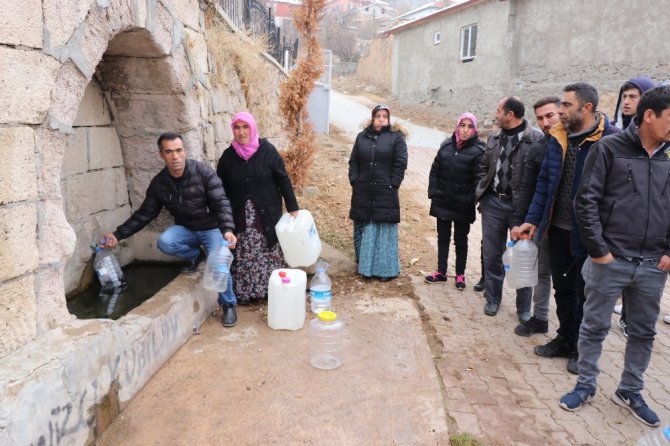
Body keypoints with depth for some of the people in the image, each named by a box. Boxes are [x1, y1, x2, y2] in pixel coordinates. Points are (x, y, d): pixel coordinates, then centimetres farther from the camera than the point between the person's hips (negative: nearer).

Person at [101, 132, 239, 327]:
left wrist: (227, 230, -38)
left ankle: (229, 305, 2)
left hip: (212, 228, -3)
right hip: (186, 229, 3)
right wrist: (118, 234, -4)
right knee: (164, 242, -28)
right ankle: (195, 255, 5)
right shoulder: (159, 183, -6)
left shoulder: (204, 172, -18)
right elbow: (145, 214, 2)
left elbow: (221, 203, -21)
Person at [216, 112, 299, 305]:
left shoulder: (267, 151, -6)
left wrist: (293, 208, -6)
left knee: (269, 255, 5)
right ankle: (243, 293, 17)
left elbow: (283, 180, -3)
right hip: (240, 219, 2)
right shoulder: (228, 156, 2)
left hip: (267, 216, -2)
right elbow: (221, 189, 6)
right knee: (243, 258, 4)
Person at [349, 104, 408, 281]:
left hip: (385, 194, -4)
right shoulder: (362, 137, 10)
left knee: (385, 231, -1)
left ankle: (386, 269, 9)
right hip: (363, 192, 4)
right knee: (362, 230, 10)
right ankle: (364, 265, 24)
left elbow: (400, 163, -4)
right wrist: (354, 180, 1)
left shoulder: (396, 137, 0)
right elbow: (353, 161, 11)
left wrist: (392, 185, -10)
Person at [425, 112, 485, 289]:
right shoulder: (446, 146, 3)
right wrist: (433, 192, 2)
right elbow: (435, 170, 8)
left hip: (462, 206, -4)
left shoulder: (478, 151, -11)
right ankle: (441, 272, 26)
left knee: (461, 240, 10)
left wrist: (471, 200, -16)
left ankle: (460, 274, 23)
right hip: (442, 202, 4)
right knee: (443, 237, 13)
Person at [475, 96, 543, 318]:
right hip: (493, 202, 5)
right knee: (491, 254, 12)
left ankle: (524, 307, 20)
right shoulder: (494, 138, 9)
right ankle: (492, 299, 28)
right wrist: (481, 192, 7)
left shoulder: (536, 139, -12)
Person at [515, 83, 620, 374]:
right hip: (558, 228, 6)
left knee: (586, 293, 12)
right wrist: (533, 219, 4)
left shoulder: (610, 140, -15)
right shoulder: (558, 137, 2)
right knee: (563, 288, 18)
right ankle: (565, 339, 36)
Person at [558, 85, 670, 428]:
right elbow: (586, 201, -9)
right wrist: (598, 250, -11)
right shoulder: (609, 148, -7)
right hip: (609, 261, -4)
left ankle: (629, 392, 33)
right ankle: (585, 386, 26)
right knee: (595, 327, 8)